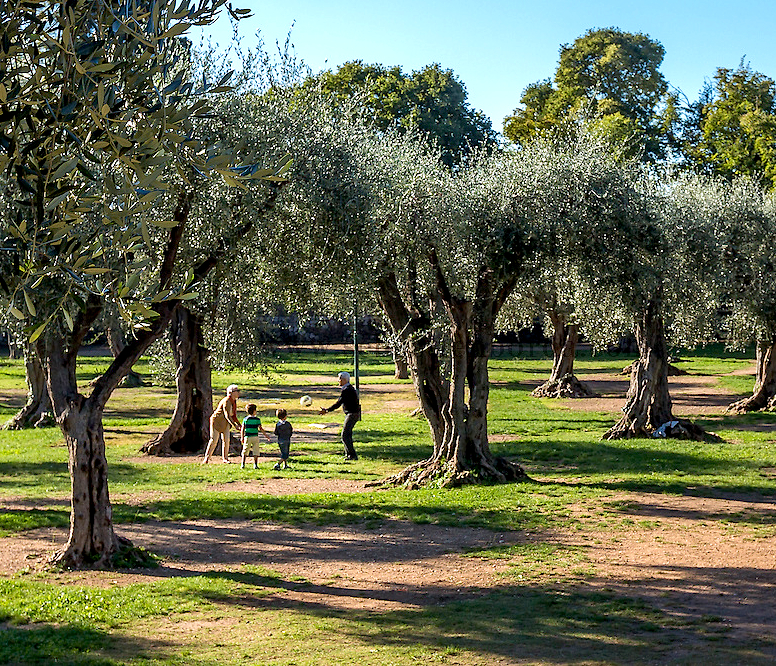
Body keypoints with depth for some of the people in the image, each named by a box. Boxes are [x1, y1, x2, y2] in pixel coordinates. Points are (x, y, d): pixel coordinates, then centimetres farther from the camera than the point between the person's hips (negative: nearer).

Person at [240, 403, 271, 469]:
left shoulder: (245, 419, -1)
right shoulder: (257, 419, -4)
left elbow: (242, 429, -1)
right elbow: (260, 428, -4)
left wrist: (242, 437, 7)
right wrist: (266, 435, 5)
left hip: (247, 437, 1)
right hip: (255, 437, -1)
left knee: (245, 452, 9)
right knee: (255, 452, 6)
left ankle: (242, 464, 3)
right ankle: (255, 465, 2)